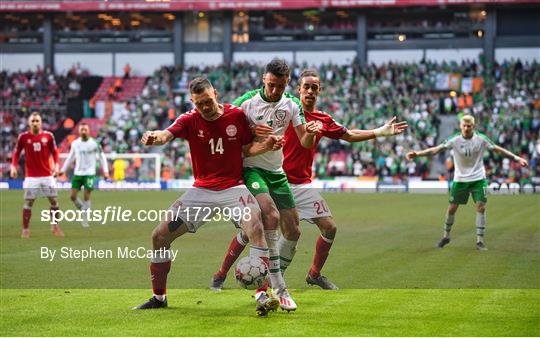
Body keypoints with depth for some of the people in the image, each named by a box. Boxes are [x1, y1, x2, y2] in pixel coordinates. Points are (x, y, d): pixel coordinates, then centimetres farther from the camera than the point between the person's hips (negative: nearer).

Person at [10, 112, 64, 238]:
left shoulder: (48, 136, 0)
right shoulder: (23, 137, -3)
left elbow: (54, 151, 10)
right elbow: (16, 152, 6)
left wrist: (56, 165, -4)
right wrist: (13, 166, -6)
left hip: (47, 175, 1)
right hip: (31, 176, -1)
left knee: (54, 201, 3)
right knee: (28, 203, -2)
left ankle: (55, 226, 20)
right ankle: (25, 229, 7)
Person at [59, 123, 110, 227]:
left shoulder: (94, 144, -6)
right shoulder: (75, 143, 5)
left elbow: (102, 157, 2)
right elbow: (70, 158, 18)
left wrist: (105, 171, -7)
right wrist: (63, 170, 17)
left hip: (89, 174, -4)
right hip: (77, 173, 4)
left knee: (86, 197, -7)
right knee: (73, 196, -3)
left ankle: (85, 220, 2)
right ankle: (83, 210, 23)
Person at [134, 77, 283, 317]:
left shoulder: (237, 115, -4)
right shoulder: (190, 120, -6)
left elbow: (247, 149, 8)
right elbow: (167, 134, -26)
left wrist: (266, 145, -14)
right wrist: (154, 137, -50)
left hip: (233, 188, -2)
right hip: (201, 189, 2)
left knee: (256, 227, -29)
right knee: (160, 236, -2)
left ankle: (262, 295, -25)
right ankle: (159, 297, 17)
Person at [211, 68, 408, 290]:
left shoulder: (324, 120, 8)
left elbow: (349, 135, 22)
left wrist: (381, 132, 20)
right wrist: (256, 130, -40)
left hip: (301, 184, 5)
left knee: (329, 228, 2)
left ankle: (315, 274, 21)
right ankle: (221, 274, 8)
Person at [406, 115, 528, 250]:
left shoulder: (481, 139, -10)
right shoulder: (455, 140, -12)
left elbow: (498, 149, -4)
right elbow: (437, 149, -18)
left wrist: (516, 158, -7)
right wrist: (417, 154, -29)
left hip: (478, 178, 0)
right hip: (460, 179, 0)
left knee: (481, 207, -10)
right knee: (452, 208, 3)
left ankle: (480, 240, 0)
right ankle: (446, 236, 24)